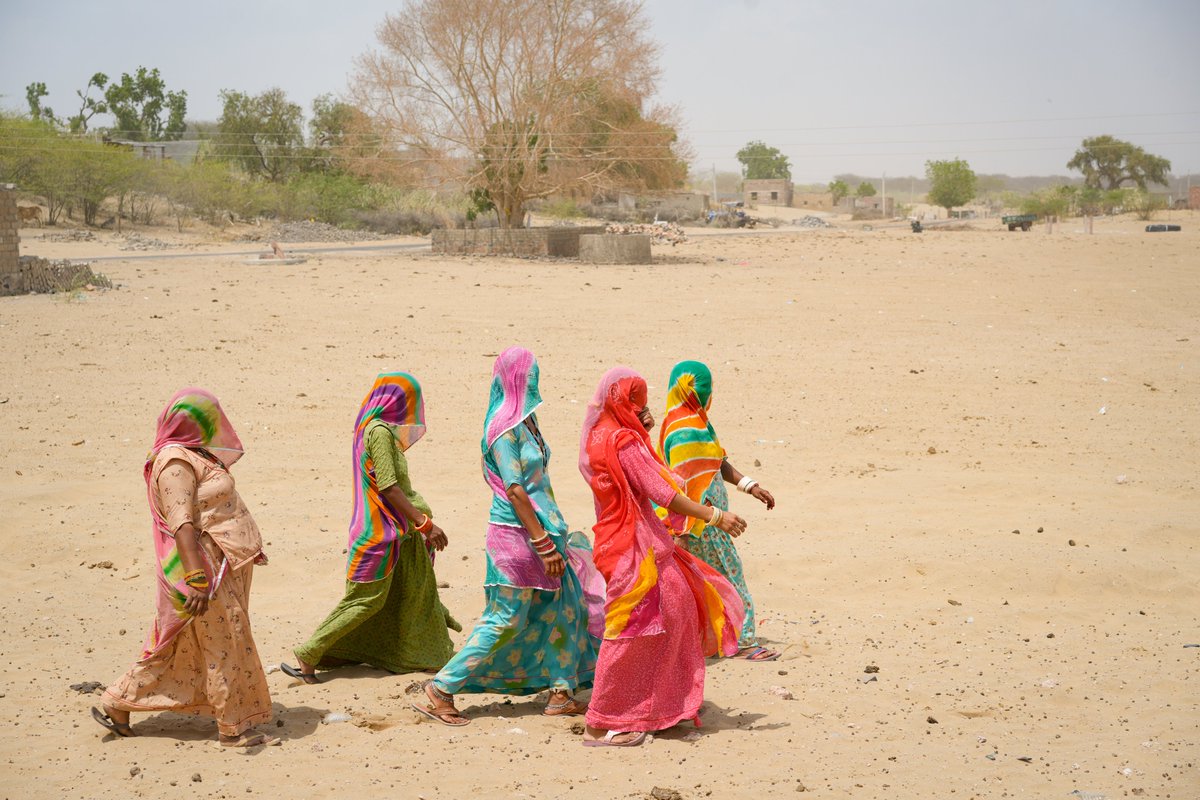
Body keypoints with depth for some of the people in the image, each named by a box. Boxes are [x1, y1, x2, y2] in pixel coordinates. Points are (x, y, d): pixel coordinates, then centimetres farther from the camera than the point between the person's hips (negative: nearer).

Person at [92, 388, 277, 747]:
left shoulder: (190, 455, 13)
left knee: (175, 644, 15)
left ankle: (117, 705, 22)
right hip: (205, 566, -10)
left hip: (220, 566, 10)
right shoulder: (176, 463, -18)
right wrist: (197, 578, -33)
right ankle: (233, 729, 11)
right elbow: (181, 523, -26)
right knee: (226, 645, 0)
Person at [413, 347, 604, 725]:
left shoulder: (525, 421, 11)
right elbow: (514, 491, -20)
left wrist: (552, 535, 20)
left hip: (540, 528, 9)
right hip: (516, 535, -9)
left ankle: (561, 693, 15)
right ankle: (441, 689, 2)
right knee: (506, 620, -5)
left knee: (564, 607, 9)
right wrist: (544, 545, -21)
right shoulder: (504, 428, -16)